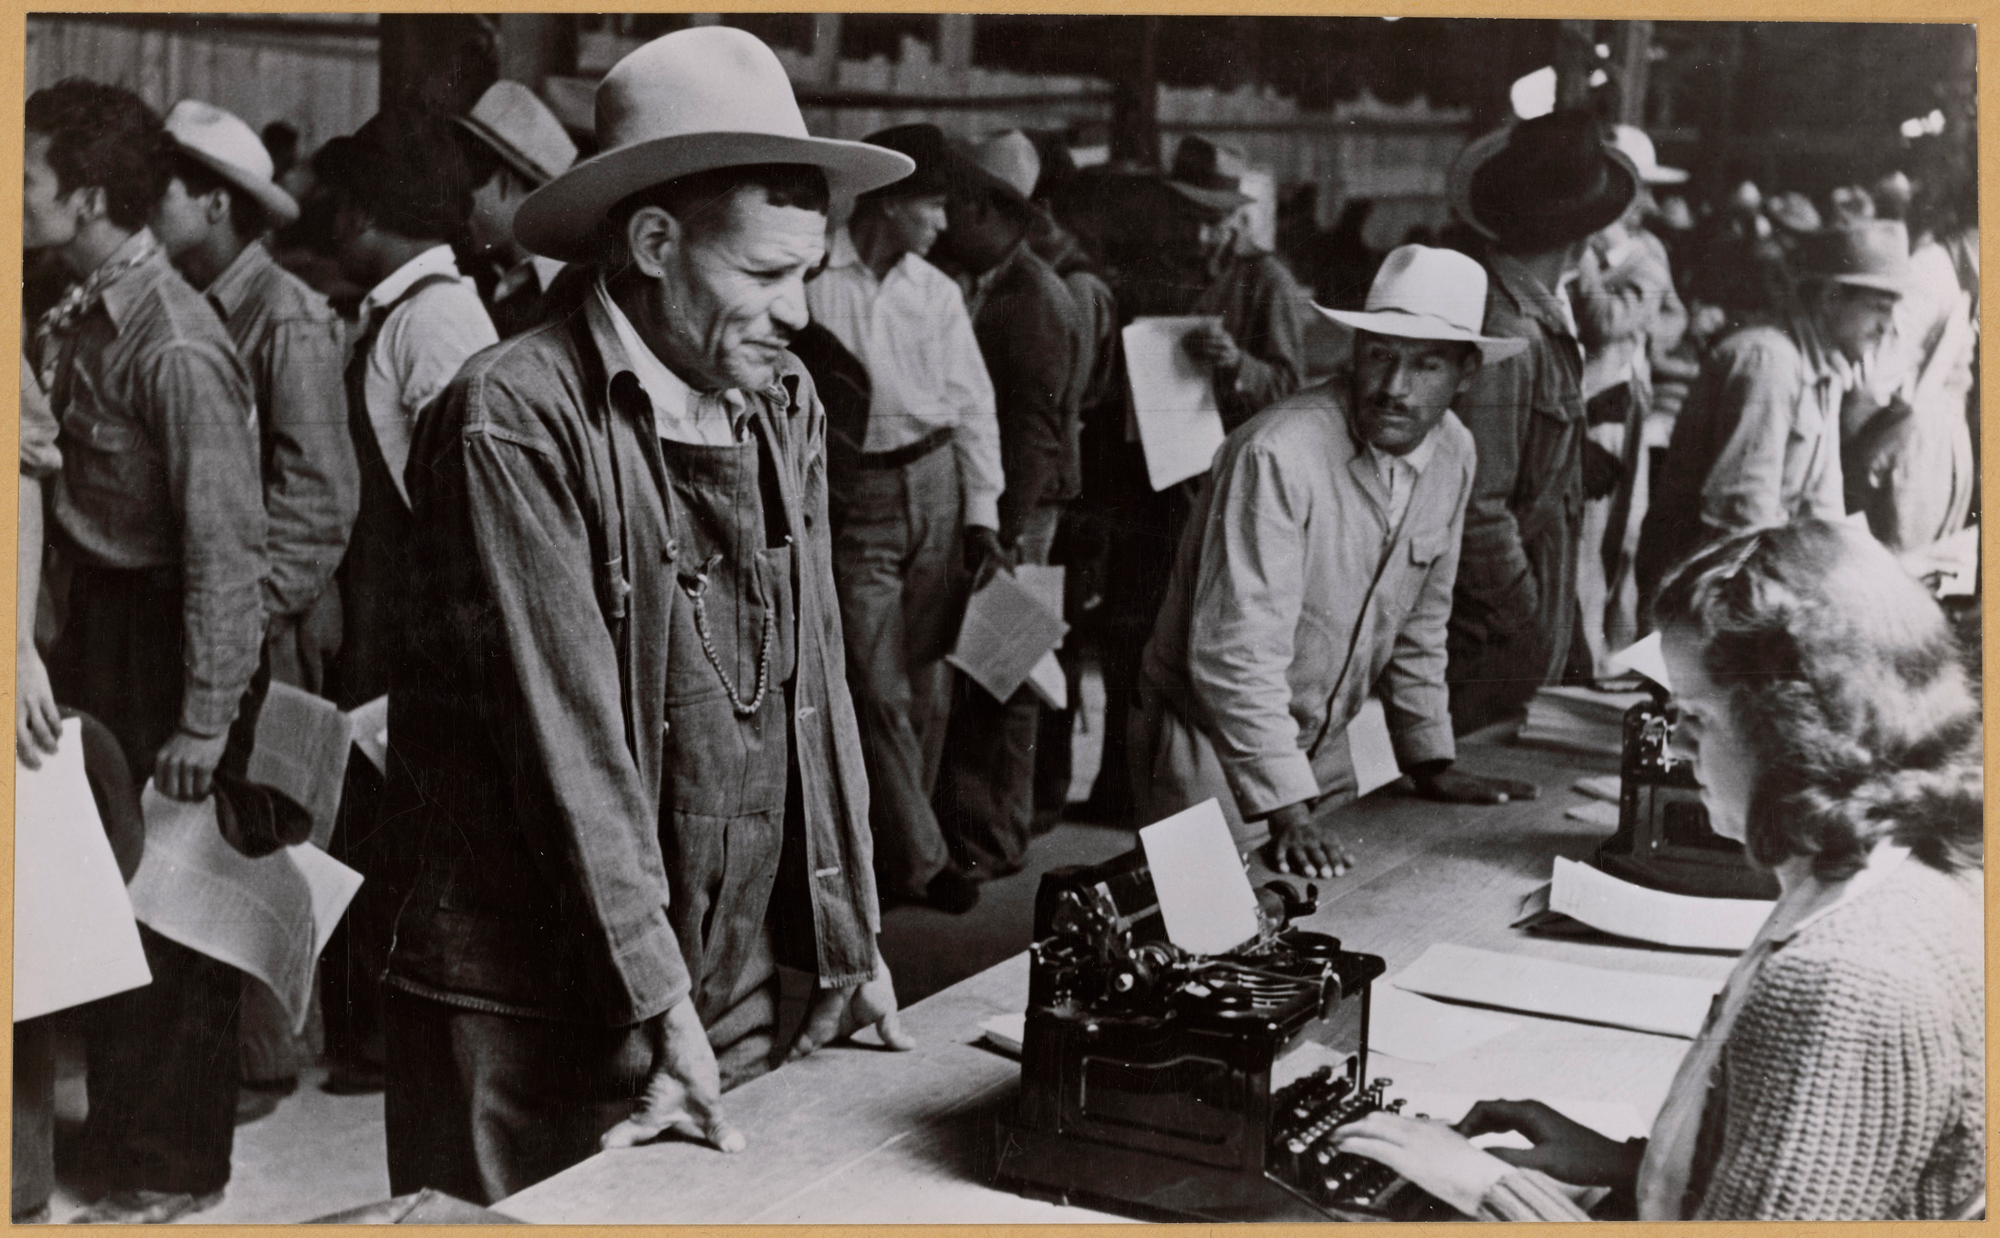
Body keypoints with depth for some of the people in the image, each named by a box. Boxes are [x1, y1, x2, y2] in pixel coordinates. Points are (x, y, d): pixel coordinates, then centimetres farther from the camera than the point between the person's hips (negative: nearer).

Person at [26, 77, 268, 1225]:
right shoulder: (74, 320, 6)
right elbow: (74, 489, 11)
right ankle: (121, 1135, 34)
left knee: (170, 913, 4)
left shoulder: (175, 347, -20)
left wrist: (206, 720, -20)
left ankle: (177, 1170, 20)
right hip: (99, 624, 8)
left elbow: (224, 545, -21)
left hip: (163, 636, -8)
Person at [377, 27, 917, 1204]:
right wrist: (660, 1006, -18)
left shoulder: (786, 405, 6)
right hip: (532, 1013, -6)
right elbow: (567, 742, -18)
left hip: (737, 996, 6)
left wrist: (850, 941, 10)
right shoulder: (516, 422, -15)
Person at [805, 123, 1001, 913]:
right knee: (878, 688, -6)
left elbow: (974, 403, 9)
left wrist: (982, 512, 2)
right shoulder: (811, 280, -4)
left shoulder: (936, 292, 9)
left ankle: (898, 844, 21)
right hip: (854, 494, -4)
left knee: (927, 682, 8)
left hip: (935, 483, 4)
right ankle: (918, 858, 3)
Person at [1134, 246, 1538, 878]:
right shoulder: (1278, 454, -26)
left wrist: (1431, 764, 11)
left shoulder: (1452, 453, -2)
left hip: (1324, 747, 7)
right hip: (1214, 750, -6)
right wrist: (1288, 811, -30)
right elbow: (1236, 655, -28)